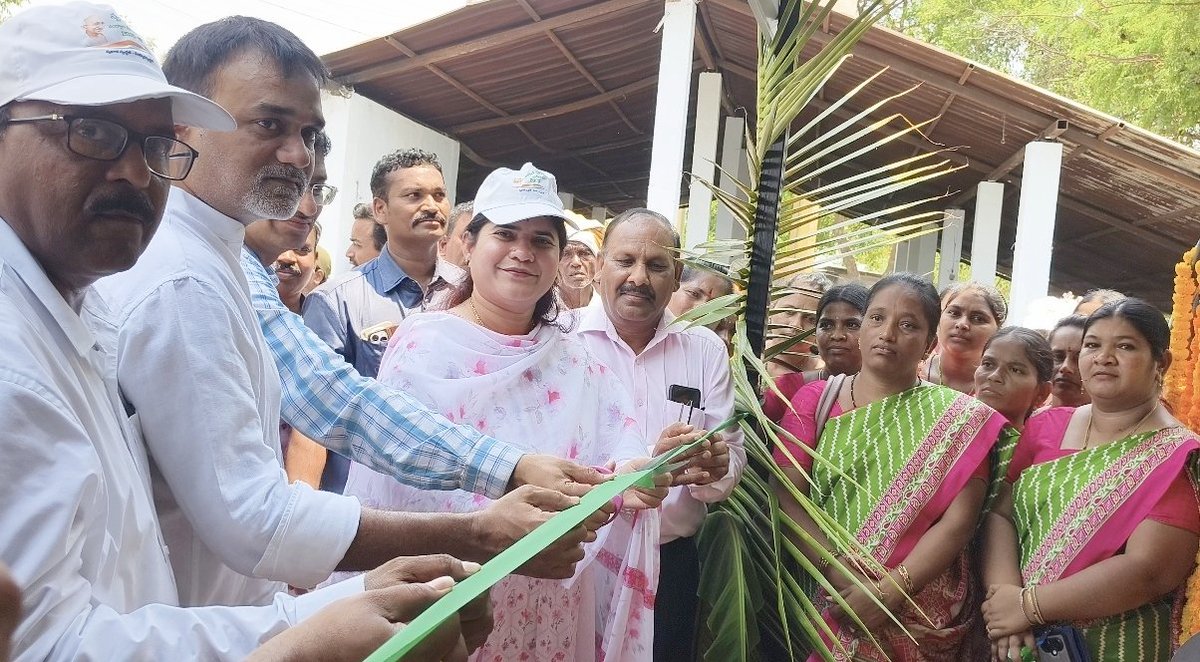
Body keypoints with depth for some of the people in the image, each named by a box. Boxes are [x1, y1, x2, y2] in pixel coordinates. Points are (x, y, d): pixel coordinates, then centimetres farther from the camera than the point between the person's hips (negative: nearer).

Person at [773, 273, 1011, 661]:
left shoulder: (959, 417, -1)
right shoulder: (815, 399, 3)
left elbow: (958, 522, -9)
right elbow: (787, 495, -5)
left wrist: (889, 591, -20)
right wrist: (837, 571, -19)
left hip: (921, 616, -1)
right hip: (825, 602, 1)